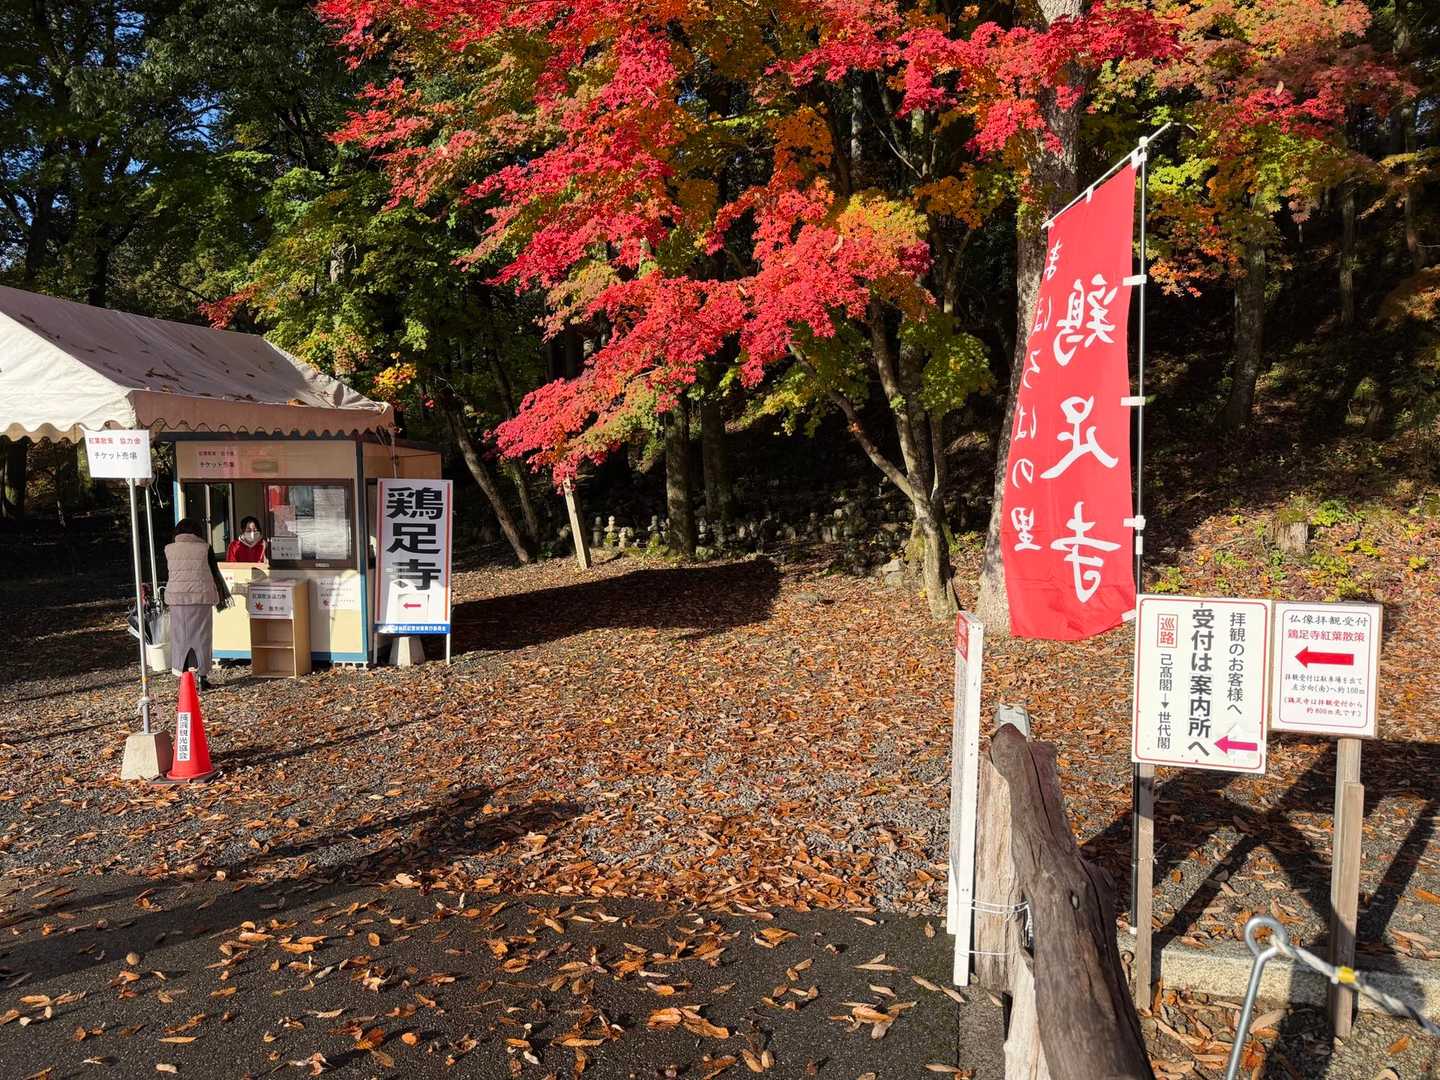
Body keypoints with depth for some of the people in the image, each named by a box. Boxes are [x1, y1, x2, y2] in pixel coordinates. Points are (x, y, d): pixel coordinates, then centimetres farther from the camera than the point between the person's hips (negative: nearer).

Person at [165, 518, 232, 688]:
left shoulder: (169, 549, 2)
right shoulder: (205, 548, -3)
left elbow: (167, 573, 10)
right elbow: (215, 573, 3)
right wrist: (221, 597, 14)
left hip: (177, 597, 2)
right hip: (201, 597, -2)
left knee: (180, 636, 9)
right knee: (201, 636, 5)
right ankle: (202, 677, 8)